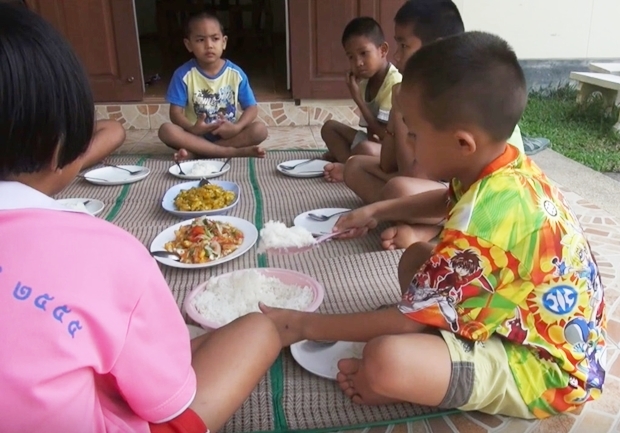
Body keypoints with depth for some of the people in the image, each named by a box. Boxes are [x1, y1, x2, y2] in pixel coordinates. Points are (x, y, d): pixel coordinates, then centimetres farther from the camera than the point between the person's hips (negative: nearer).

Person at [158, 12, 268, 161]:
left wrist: (236, 128, -23)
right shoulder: (183, 74, -6)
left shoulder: (236, 73, -3)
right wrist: (192, 129, -30)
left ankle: (195, 151, -25)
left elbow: (251, 108, -3)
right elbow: (176, 112, -9)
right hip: (197, 135, -1)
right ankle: (232, 152, -30)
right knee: (166, 130, -28)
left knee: (260, 129, -24)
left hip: (228, 134, 1)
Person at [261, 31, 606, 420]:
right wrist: (381, 209, 20)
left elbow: (410, 320, -24)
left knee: (385, 360, -34)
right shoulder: (509, 168, -5)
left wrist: (304, 325, -14)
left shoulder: (484, 219, -33)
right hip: (530, 320, 10)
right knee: (418, 257, 15)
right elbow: (450, 199, 22)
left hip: (543, 365, -9)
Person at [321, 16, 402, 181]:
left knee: (365, 149, -39)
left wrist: (357, 99, -20)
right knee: (329, 126, 7)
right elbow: (370, 131, 6)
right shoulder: (366, 80, 5)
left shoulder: (394, 83, -21)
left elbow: (384, 134, -24)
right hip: (373, 142, 9)